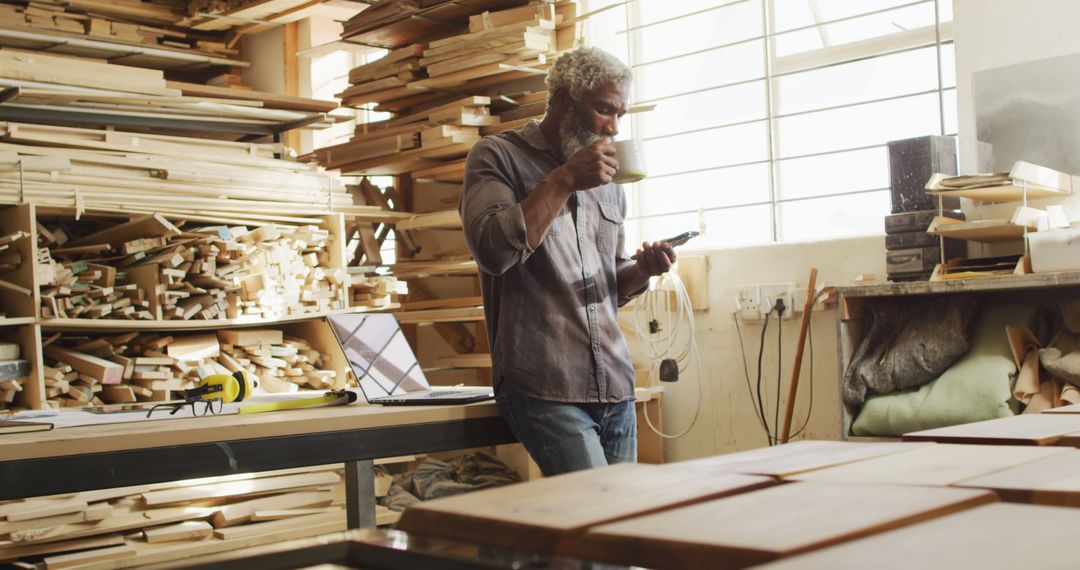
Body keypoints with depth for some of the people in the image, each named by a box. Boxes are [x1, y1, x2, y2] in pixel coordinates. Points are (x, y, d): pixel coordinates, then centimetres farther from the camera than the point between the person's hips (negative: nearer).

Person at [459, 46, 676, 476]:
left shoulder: (608, 182, 19)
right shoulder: (498, 157, 1)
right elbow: (493, 250, -18)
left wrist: (642, 270, 3)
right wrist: (565, 179, -14)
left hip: (614, 386, 7)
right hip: (544, 388, -7)